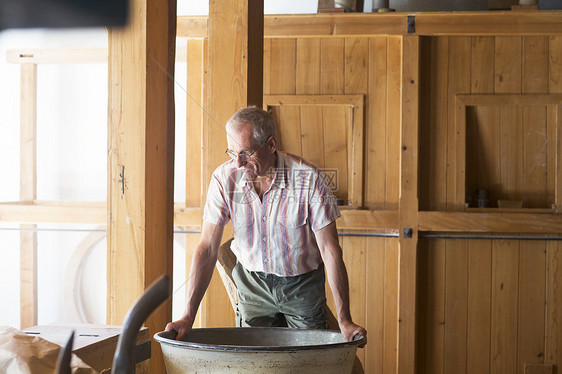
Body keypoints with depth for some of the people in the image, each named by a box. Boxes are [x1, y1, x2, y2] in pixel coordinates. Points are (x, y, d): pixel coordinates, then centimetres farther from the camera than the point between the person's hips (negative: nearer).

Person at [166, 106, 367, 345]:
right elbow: (207, 249, -14)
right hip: (253, 282, 2)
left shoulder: (308, 179, -21)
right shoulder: (225, 178, -15)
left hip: (302, 283, -1)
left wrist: (344, 320, -25)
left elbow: (330, 251, -19)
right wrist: (188, 316, -20)